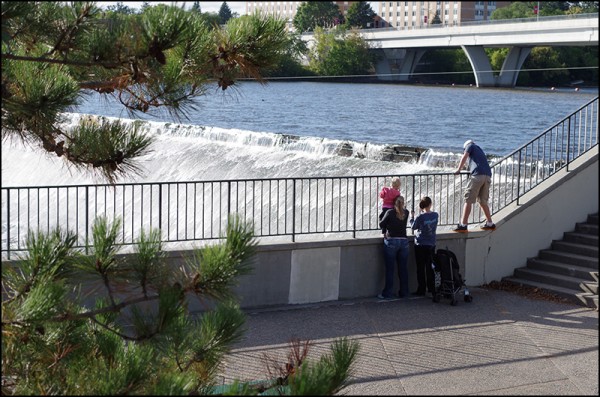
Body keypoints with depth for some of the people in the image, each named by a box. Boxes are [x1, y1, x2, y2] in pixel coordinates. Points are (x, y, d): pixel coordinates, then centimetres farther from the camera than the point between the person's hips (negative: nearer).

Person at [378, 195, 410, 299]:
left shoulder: (390, 212, -6)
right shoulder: (406, 213, 4)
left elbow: (381, 224, 2)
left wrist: (385, 230, 21)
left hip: (391, 241, -3)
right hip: (404, 241, 3)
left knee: (390, 269, -1)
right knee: (403, 269, 9)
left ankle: (388, 293, 0)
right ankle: (404, 292, 15)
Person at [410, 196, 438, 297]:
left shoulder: (420, 217, -17)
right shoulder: (435, 215, -4)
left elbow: (413, 227, -4)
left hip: (420, 245, -4)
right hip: (431, 245, 4)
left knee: (420, 268, 4)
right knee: (430, 267, 12)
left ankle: (421, 290, 7)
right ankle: (432, 289, 15)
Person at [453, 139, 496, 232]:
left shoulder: (470, 146, 17)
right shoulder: (479, 150, 35)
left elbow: (464, 157, 5)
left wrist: (458, 170, 11)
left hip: (477, 175, -7)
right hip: (487, 176, 7)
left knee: (468, 200, -7)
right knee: (483, 201, 19)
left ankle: (463, 225, -12)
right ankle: (490, 224, 22)